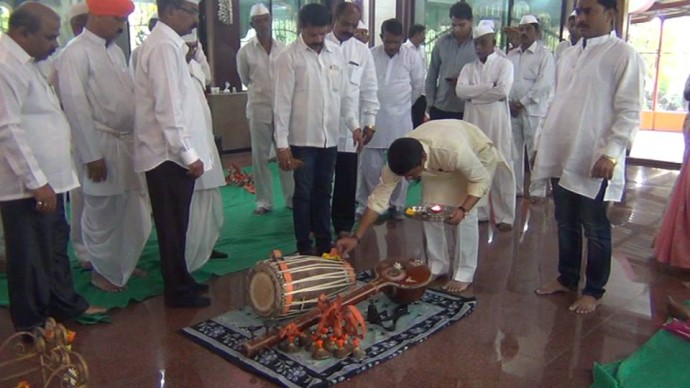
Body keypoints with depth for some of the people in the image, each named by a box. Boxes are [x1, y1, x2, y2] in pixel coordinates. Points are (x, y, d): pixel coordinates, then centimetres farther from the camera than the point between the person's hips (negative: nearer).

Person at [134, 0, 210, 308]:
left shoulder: (167, 43, 13)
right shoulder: (164, 46, -16)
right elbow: (167, 107, -21)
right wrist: (188, 154, -19)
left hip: (171, 153, 9)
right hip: (169, 155, -9)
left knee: (176, 225, 18)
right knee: (172, 226, 3)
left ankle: (180, 280, 31)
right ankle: (177, 291, 16)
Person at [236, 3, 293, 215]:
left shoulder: (284, 48, 0)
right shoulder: (245, 52, -2)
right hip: (259, 110, 0)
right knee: (260, 157, 5)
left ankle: (291, 198, 19)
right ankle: (264, 201, 16)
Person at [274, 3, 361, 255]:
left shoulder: (337, 53, 6)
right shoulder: (289, 57, -8)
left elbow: (345, 95, 12)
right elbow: (282, 102, -10)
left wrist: (354, 125, 4)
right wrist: (282, 143, -12)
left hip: (330, 137, 4)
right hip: (302, 139, -4)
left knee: (323, 192, 14)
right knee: (303, 193, 5)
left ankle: (324, 242, 25)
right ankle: (304, 247, 16)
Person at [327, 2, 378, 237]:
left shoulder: (362, 51, 7)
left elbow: (369, 89, 8)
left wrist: (369, 121, 3)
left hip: (349, 126, 2)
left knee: (347, 180, 5)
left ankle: (343, 225, 18)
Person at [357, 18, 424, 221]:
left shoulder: (412, 57, -2)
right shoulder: (369, 55, -3)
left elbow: (418, 87, 7)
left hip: (400, 120, 1)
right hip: (373, 118, 0)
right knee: (370, 165, 4)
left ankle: (396, 205, 21)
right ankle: (366, 205, 19)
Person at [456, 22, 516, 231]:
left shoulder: (504, 64, 2)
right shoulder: (468, 67, 12)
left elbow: (503, 91, -15)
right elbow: (460, 90, -5)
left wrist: (474, 92, -6)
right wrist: (489, 87, -9)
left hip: (496, 122, -3)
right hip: (473, 121, 4)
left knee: (501, 168, 0)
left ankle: (504, 215, 9)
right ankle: (478, 211, 19)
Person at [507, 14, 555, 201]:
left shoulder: (544, 55, -1)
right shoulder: (511, 55, 15)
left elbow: (544, 84, -11)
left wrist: (522, 103, -13)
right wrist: (510, 102, -4)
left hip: (533, 110, -5)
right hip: (511, 110, 5)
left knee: (535, 153, -2)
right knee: (513, 151, 8)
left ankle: (538, 190, 7)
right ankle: (515, 187, 18)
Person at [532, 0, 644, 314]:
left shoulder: (624, 55, -6)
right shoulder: (569, 55, 14)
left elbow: (629, 112, -11)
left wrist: (611, 153, -19)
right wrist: (544, 143, 14)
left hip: (594, 161, -6)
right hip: (561, 157, 6)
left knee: (595, 229, 6)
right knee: (566, 224, 16)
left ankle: (593, 291, 20)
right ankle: (566, 278, 31)